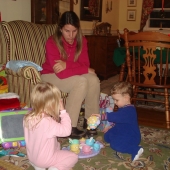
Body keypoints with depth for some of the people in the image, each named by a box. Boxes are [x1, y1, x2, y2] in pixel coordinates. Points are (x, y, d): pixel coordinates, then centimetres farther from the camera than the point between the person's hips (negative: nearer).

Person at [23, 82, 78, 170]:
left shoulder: (28, 117, -12)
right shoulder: (47, 122, -35)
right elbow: (66, 131, -27)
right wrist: (63, 111, -23)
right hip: (44, 159, -7)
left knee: (57, 144, 32)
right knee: (73, 157, 8)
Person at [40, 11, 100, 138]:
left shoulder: (81, 41, -9)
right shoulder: (52, 43, -26)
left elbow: (85, 64, -14)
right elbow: (61, 73, -31)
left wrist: (67, 64, -32)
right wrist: (86, 70, -23)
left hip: (70, 75, 5)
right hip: (50, 76, -5)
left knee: (93, 79, -22)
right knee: (81, 82, -30)